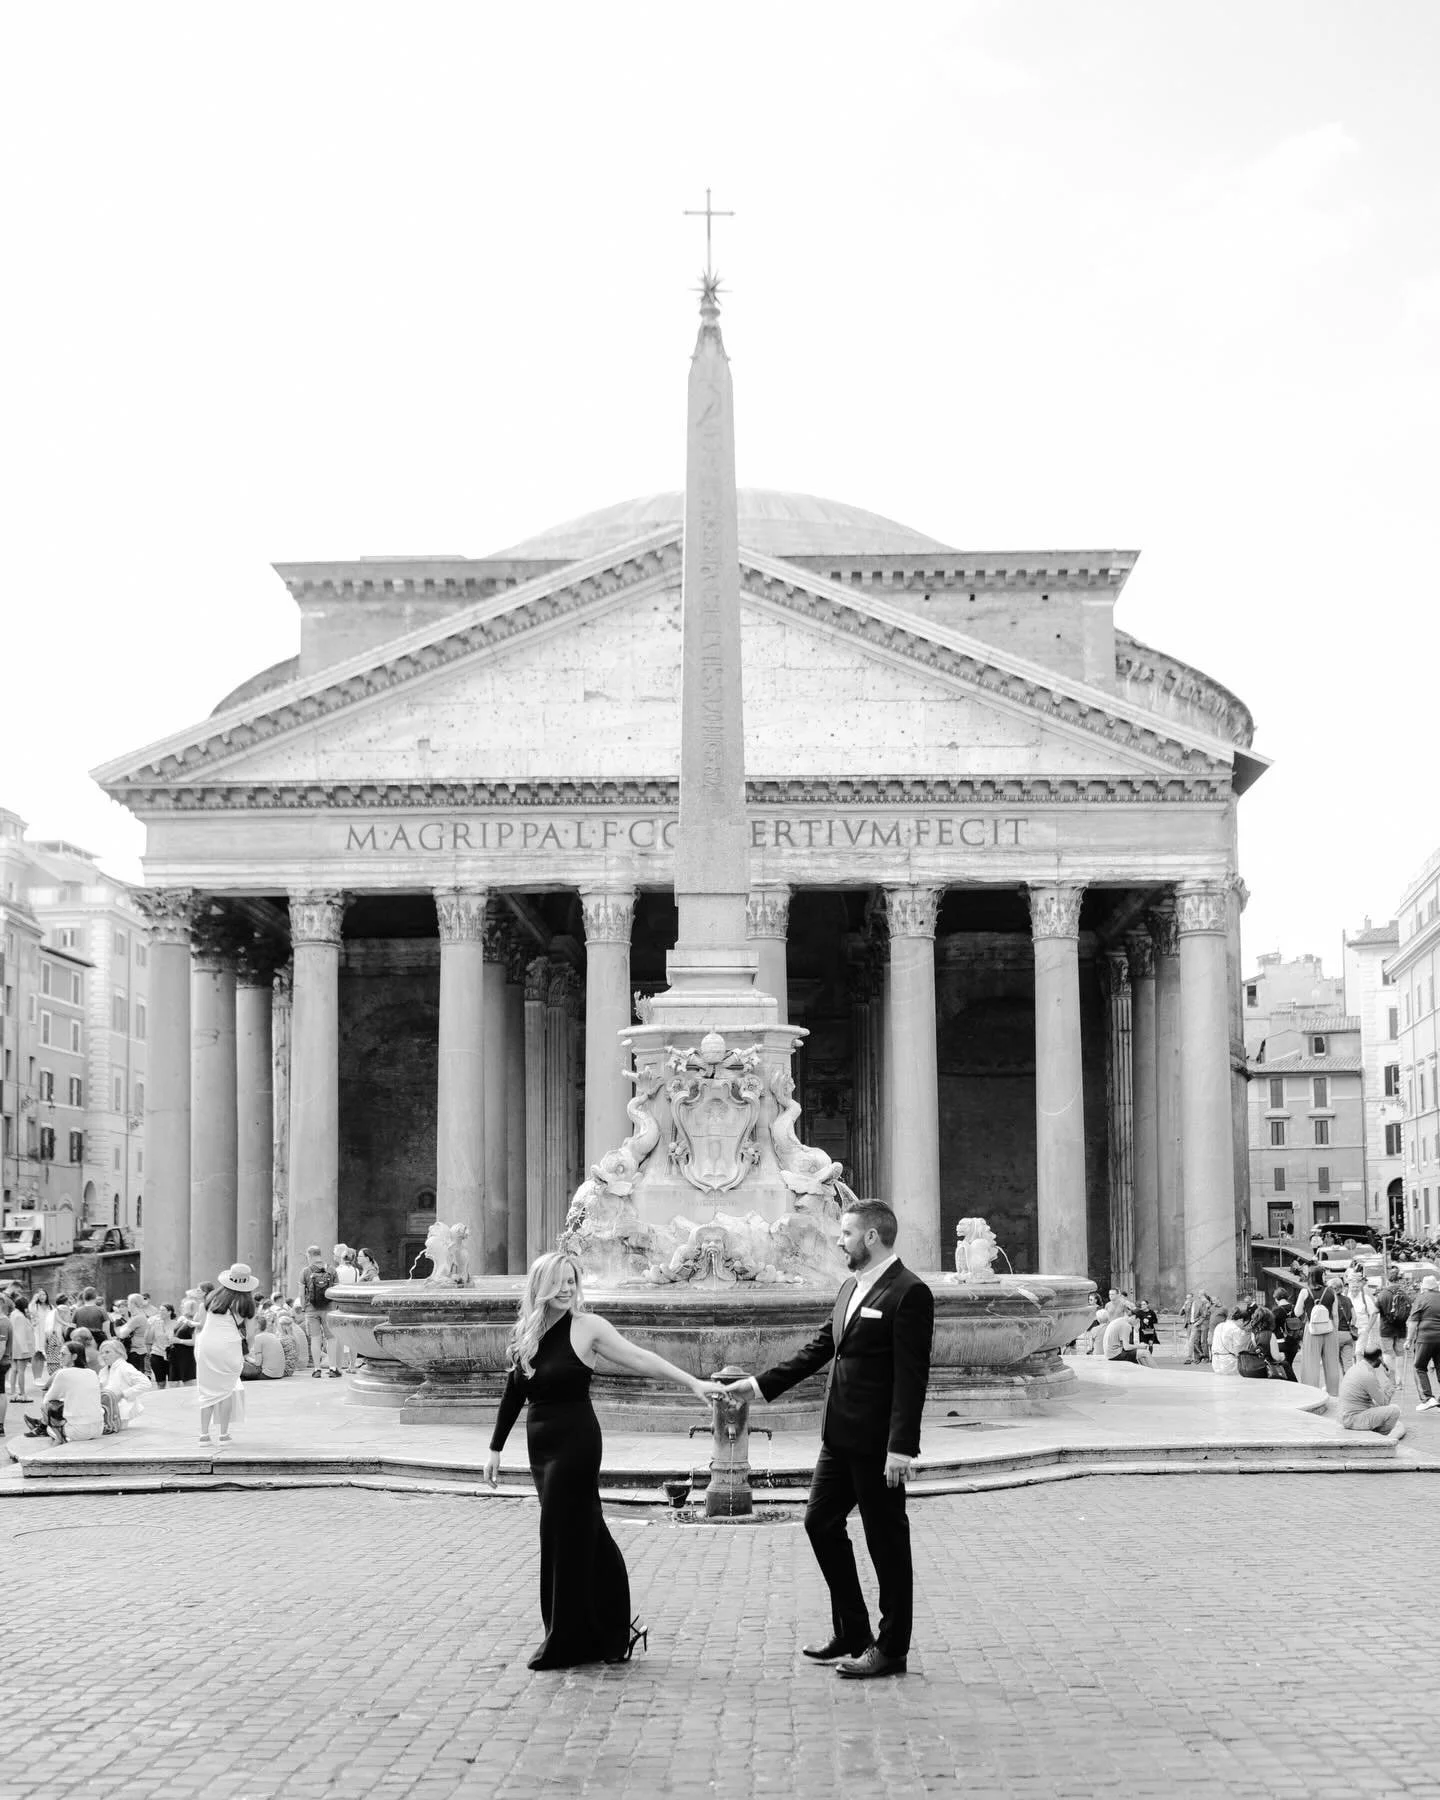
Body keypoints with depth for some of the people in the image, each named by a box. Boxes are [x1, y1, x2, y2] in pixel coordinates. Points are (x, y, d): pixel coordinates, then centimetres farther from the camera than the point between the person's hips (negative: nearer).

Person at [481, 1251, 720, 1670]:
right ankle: (609, 1634, 22)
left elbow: (639, 1358, -10)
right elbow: (513, 1394, 14)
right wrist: (495, 1447, 14)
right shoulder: (525, 1333, 8)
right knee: (585, 1535, 12)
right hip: (540, 1444, 5)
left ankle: (567, 1643, 8)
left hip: (575, 1442, -5)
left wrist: (693, 1383, -17)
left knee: (565, 1536, -3)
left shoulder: (586, 1327, -8)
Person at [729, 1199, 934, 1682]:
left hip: (877, 1443, -9)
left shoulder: (908, 1293, -15)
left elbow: (911, 1377, -19)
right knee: (821, 1523, 15)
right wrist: (760, 1383, 13)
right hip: (840, 1438, 9)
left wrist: (901, 1446, -23)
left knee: (886, 1540, 1)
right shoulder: (850, 1288, 13)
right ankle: (851, 1633, 26)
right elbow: (819, 1348, 18)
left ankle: (892, 1648, 12)